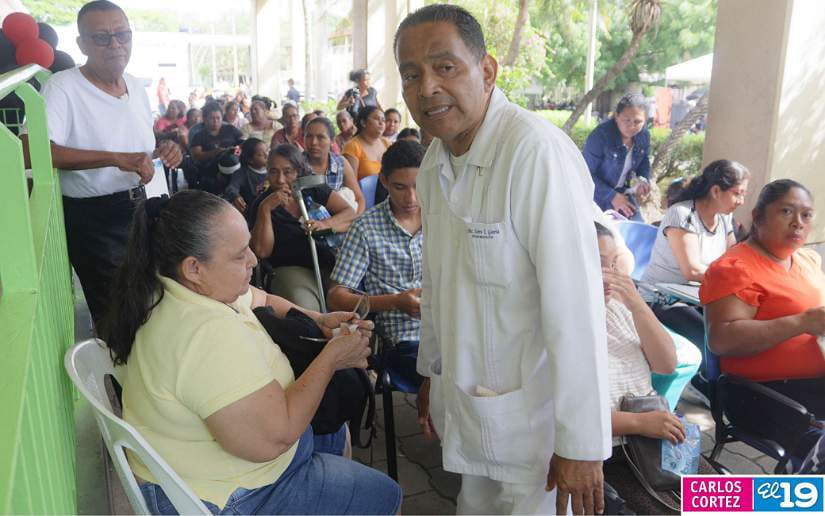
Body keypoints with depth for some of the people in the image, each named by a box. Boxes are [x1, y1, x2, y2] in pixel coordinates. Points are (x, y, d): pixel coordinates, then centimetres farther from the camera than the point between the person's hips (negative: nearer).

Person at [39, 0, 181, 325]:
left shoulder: (137, 87, 7)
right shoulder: (62, 87, -17)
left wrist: (162, 150, -1)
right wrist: (116, 159, -36)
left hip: (137, 207, 7)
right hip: (92, 218, -7)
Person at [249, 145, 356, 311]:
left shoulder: (314, 189, 12)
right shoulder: (260, 204, 7)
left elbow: (350, 213, 3)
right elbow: (262, 251, -5)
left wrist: (325, 224, -16)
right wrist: (265, 209, -12)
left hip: (331, 262, 3)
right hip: (291, 269, -2)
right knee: (305, 311, -33)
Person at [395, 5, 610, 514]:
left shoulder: (538, 154, -24)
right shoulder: (435, 161, 3)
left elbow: (575, 307, -24)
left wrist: (581, 444, -20)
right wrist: (432, 371, 17)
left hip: (531, 414, -7)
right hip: (466, 402, 7)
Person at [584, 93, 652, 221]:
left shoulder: (644, 135, -7)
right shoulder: (600, 135, -27)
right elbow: (586, 174, -23)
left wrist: (643, 180, -8)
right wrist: (612, 196, -26)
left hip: (623, 193, 6)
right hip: (597, 195, -6)